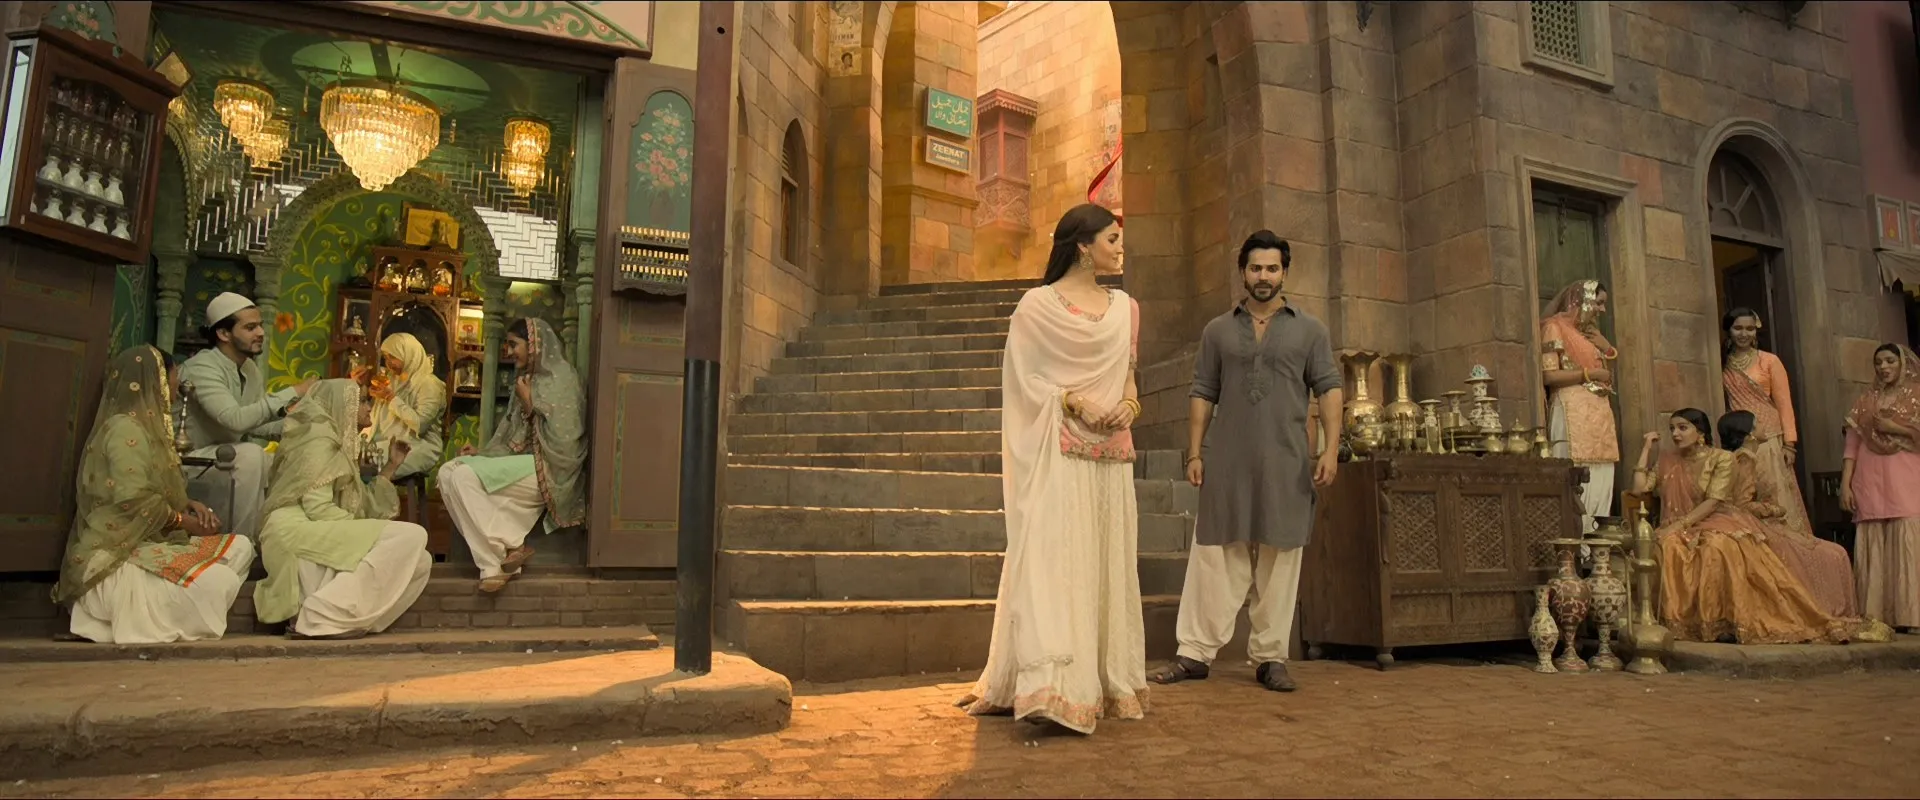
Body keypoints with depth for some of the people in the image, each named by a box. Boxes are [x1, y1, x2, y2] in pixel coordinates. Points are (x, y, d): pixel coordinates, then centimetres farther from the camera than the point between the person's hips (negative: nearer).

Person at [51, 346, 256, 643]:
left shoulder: (144, 426, 18)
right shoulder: (125, 428, -12)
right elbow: (133, 500, -22)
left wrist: (189, 506, 4)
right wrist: (185, 521, -10)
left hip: (148, 543, 10)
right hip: (116, 556, -10)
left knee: (239, 547, 2)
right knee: (219, 582, -27)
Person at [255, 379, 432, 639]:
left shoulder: (342, 445, 25)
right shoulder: (320, 436, -3)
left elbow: (364, 507, 18)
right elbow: (318, 508, -15)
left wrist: (391, 465, 19)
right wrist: (363, 533, -12)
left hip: (323, 537, 8)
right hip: (298, 530, -8)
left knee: (420, 561, -2)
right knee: (409, 536, -21)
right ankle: (318, 618, -23)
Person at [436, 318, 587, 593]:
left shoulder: (560, 379, -8)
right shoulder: (526, 381, 17)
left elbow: (561, 440, -17)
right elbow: (513, 437, 18)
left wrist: (529, 404, -10)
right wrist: (482, 453, 2)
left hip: (545, 470, -9)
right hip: (521, 464, 9)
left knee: (465, 476, -22)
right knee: (449, 472, -9)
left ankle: (508, 547, -12)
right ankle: (495, 562, -17)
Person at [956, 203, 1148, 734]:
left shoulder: (1125, 308, 16)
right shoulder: (1038, 305, 0)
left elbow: (1129, 377, 18)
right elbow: (1025, 379, -4)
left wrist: (1128, 405, -4)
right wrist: (1074, 401, -17)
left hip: (1111, 455, 6)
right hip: (1058, 452, -5)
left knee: (1108, 563, 7)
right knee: (1054, 558, -13)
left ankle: (1108, 684, 15)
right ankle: (1053, 689, -17)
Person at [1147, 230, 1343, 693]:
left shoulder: (1308, 330, 10)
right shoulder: (1218, 331, 12)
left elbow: (1329, 389, 5)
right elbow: (1202, 394, 9)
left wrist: (1331, 449, -7)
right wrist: (1195, 453, 1)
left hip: (1286, 464, 0)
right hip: (1227, 463, 0)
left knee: (1278, 564, 4)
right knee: (1214, 557, 0)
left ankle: (1270, 658, 13)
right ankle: (1195, 653, 5)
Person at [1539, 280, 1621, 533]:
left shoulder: (1591, 331, 23)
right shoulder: (1555, 327, -2)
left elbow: (1608, 375, 26)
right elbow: (1548, 375, -13)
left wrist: (1609, 350, 10)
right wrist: (1589, 373, -9)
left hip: (1600, 413, 9)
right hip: (1573, 414, -8)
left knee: (1600, 481, 3)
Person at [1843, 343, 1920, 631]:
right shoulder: (1865, 401, 16)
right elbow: (1852, 446, 9)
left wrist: (1894, 428, -7)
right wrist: (1845, 484, 2)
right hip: (1870, 486, 2)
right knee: (1873, 552, -2)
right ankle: (1876, 618, -3)